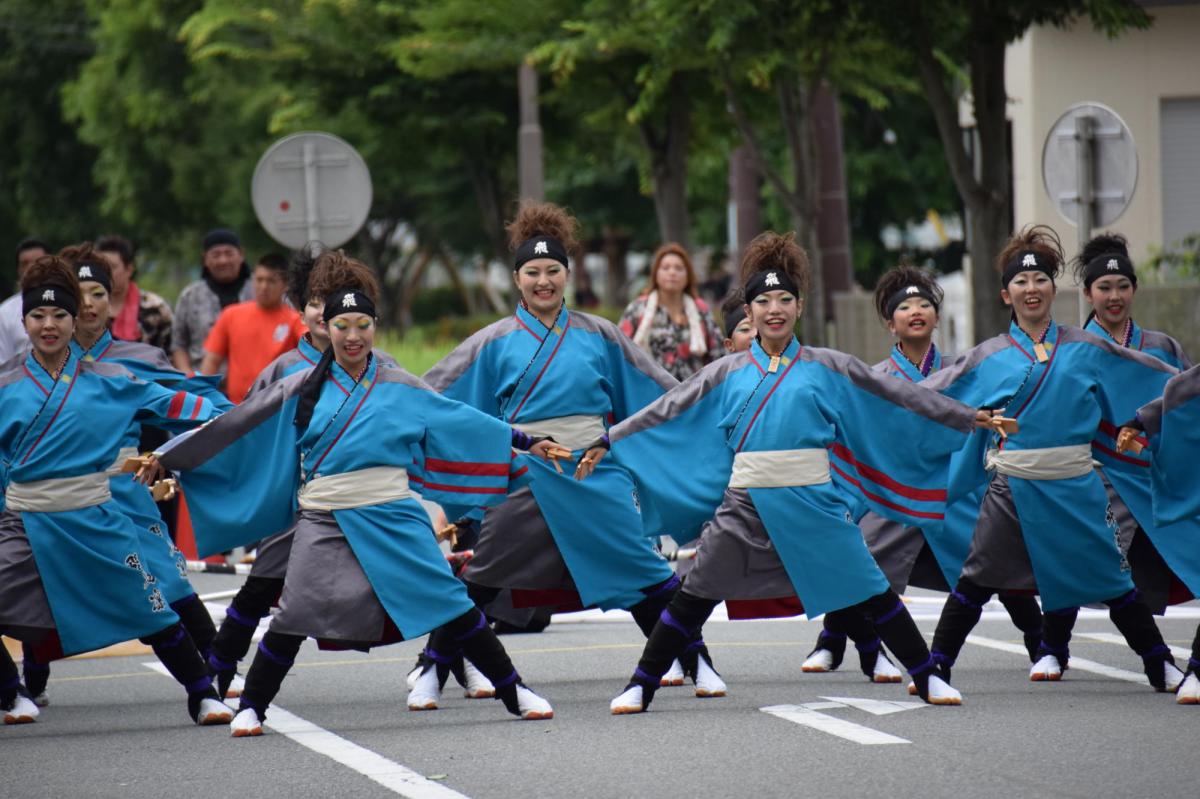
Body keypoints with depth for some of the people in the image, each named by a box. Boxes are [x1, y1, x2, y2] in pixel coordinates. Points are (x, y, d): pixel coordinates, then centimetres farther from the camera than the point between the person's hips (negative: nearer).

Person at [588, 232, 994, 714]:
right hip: (744, 505, 1)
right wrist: (607, 444, 8)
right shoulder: (728, 374, 9)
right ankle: (639, 687, 8)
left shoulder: (828, 369, 6)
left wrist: (969, 419, 13)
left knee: (870, 593, 0)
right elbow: (664, 413, 11)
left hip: (812, 503, -1)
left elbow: (897, 398, 11)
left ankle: (928, 678, 13)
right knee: (693, 599, -1)